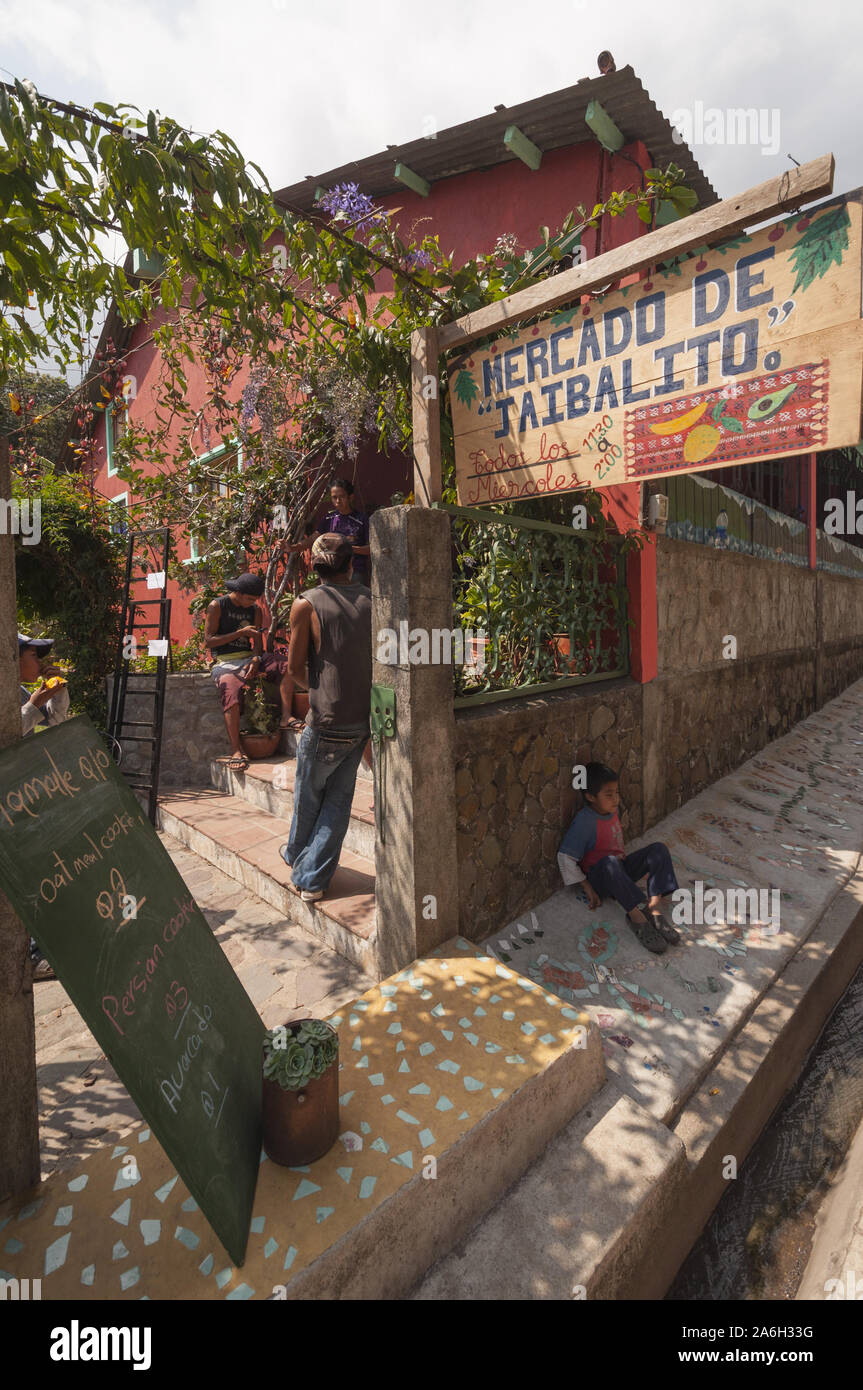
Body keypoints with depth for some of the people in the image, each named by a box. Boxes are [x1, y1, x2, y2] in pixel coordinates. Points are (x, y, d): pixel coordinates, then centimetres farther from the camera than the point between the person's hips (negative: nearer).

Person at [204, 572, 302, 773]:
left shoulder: (255, 610, 14)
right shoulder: (217, 606, -1)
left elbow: (257, 642, 12)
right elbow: (209, 640, -5)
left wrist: (256, 660, -11)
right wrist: (240, 633, -12)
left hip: (249, 657, 5)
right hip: (225, 662, -5)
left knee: (286, 665, -20)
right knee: (231, 691, -34)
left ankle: (286, 718, -23)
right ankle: (236, 750, -33)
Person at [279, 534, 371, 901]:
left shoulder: (306, 604, -9)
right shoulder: (371, 601, 0)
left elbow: (296, 668, -3)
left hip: (327, 722, -3)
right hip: (365, 720, 3)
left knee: (308, 796, 19)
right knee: (339, 799, 14)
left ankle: (297, 855, 43)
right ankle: (313, 878, 21)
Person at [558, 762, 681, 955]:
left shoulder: (612, 811, 3)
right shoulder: (585, 821, -21)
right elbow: (565, 857, -21)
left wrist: (623, 856, 10)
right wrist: (588, 889, -19)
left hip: (620, 870, 8)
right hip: (599, 878, -8)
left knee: (658, 849, -12)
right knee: (609, 863, -41)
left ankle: (654, 908, -25)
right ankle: (637, 915, -39)